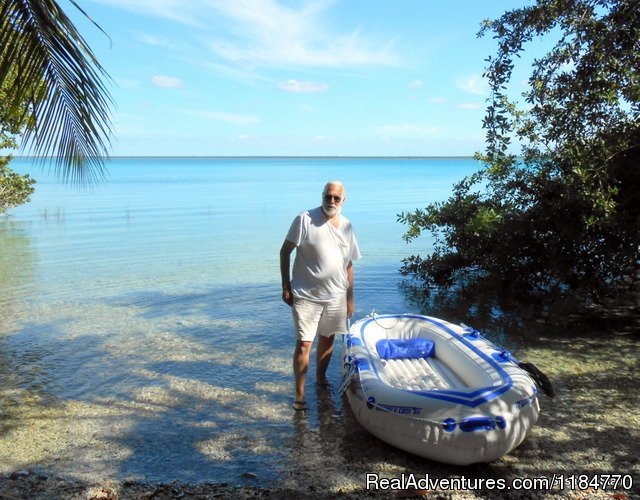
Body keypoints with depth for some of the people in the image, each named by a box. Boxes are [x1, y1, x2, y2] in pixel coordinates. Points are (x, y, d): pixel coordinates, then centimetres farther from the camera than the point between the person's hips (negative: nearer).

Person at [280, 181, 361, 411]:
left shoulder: (347, 226, 5)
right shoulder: (305, 220, -10)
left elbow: (349, 265, 10)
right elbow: (285, 251, -6)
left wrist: (350, 298, 11)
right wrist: (286, 286, -9)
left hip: (336, 296, 5)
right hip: (306, 295, -4)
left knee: (327, 338, 16)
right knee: (304, 343, -5)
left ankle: (321, 378, 38)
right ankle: (299, 394, 8)